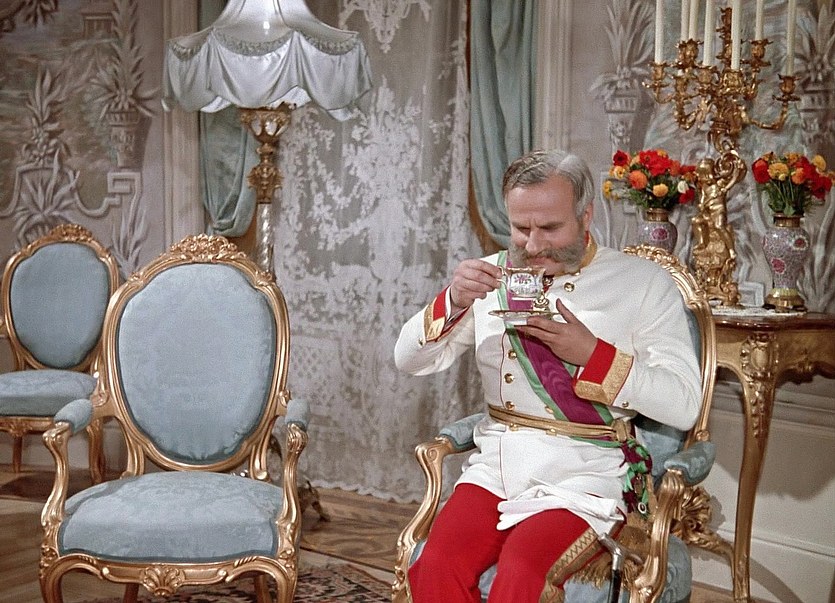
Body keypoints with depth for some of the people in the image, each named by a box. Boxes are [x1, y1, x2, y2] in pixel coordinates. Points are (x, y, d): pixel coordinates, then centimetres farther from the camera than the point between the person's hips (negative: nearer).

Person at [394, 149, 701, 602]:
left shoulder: (644, 284, 0)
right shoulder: (492, 276, 11)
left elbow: (684, 405, -7)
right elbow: (409, 360, 8)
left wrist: (591, 354, -18)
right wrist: (452, 303, -12)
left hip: (586, 473, -3)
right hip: (496, 463, 3)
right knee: (436, 566, -24)